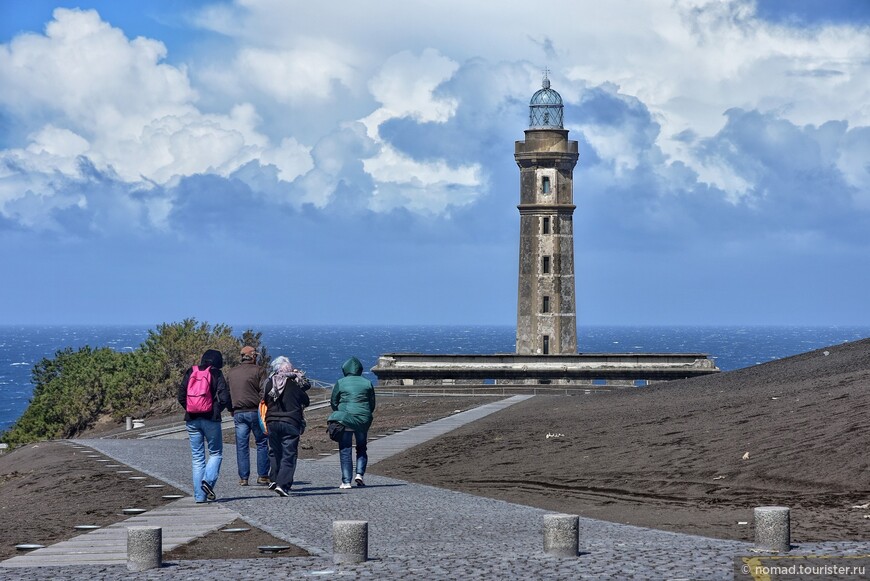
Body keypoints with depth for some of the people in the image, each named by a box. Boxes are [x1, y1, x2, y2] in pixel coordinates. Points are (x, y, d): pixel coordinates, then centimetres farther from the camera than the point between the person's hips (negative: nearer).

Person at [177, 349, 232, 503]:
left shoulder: (190, 373, 7)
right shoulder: (217, 375, -4)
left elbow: (181, 396, 5)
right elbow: (224, 398, -10)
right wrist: (230, 409, 10)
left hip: (192, 420, 4)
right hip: (210, 419, -4)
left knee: (197, 457, 8)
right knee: (216, 453, 11)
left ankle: (199, 496, 4)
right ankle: (208, 480, -14)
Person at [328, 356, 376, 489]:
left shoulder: (340, 383, -1)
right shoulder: (367, 383, 5)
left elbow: (333, 402, 4)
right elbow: (372, 404, 9)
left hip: (344, 420, -2)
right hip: (363, 421, 2)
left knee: (345, 451, 3)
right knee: (361, 448, 18)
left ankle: (346, 481, -2)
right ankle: (360, 473, -2)